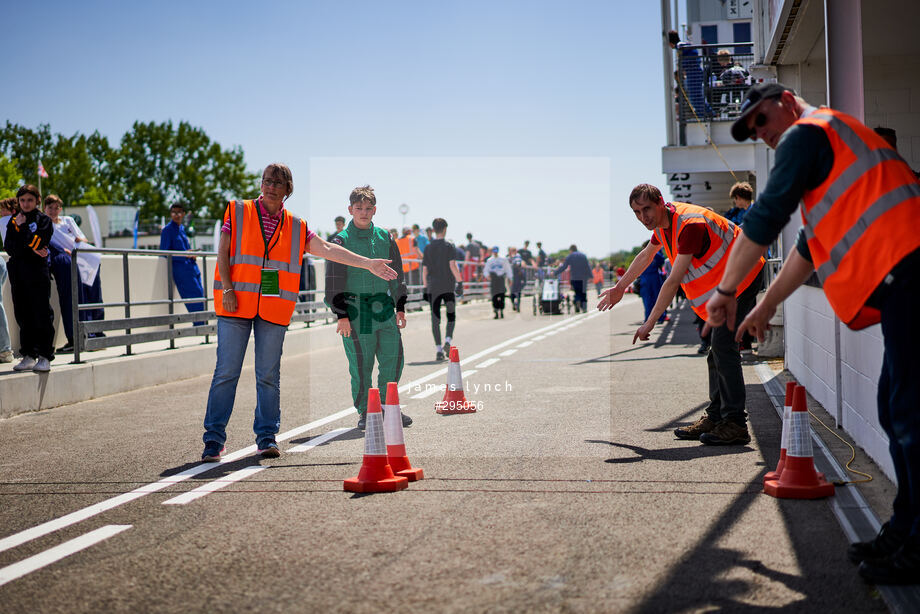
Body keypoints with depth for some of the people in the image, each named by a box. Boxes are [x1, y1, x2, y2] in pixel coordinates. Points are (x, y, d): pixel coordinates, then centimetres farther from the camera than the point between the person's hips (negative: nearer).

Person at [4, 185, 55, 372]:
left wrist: (22, 227, -4)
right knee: (23, 315, 6)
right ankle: (28, 355, 12)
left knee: (42, 314, -5)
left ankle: (44, 357, -3)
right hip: (18, 273, 5)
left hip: (38, 273, -4)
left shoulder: (44, 220, 3)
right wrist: (31, 249, -8)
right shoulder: (13, 221, 15)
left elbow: (37, 243, -12)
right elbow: (8, 247, 3)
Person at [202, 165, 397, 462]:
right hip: (236, 304, -2)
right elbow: (223, 251, 2)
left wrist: (368, 263, 6)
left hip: (274, 309, 2)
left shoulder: (297, 227, 12)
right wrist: (227, 289, -10)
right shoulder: (237, 212, 7)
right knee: (226, 371, -3)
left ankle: (267, 437, 12)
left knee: (269, 375, 3)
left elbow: (327, 249, 11)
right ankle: (214, 440, 2)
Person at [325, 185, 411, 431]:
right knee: (360, 365, 0)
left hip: (384, 309, 4)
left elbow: (396, 273, 16)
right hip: (356, 311, -4)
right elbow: (334, 281, -5)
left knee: (394, 359, 4)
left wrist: (400, 307, 12)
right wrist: (341, 315, -9)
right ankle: (365, 412, 14)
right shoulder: (342, 240, -3)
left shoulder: (384, 237, 10)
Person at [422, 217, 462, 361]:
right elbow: (452, 266, -12)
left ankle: (438, 350, -1)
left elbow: (424, 270, 7)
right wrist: (460, 282, -9)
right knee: (451, 315, 11)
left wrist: (425, 287, 13)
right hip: (448, 286, -2)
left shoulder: (428, 248, 8)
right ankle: (448, 340, -10)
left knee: (435, 319, 3)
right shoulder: (449, 247, -2)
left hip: (433, 288, 2)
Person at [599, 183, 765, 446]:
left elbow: (673, 281, -28)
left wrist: (649, 323, -23)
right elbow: (646, 255, 24)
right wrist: (619, 288, 32)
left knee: (723, 346, -18)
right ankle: (715, 418, 18)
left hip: (742, 277, -10)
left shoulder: (690, 225, -28)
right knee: (716, 350, 11)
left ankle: (735, 425, -17)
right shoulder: (664, 222, 2)